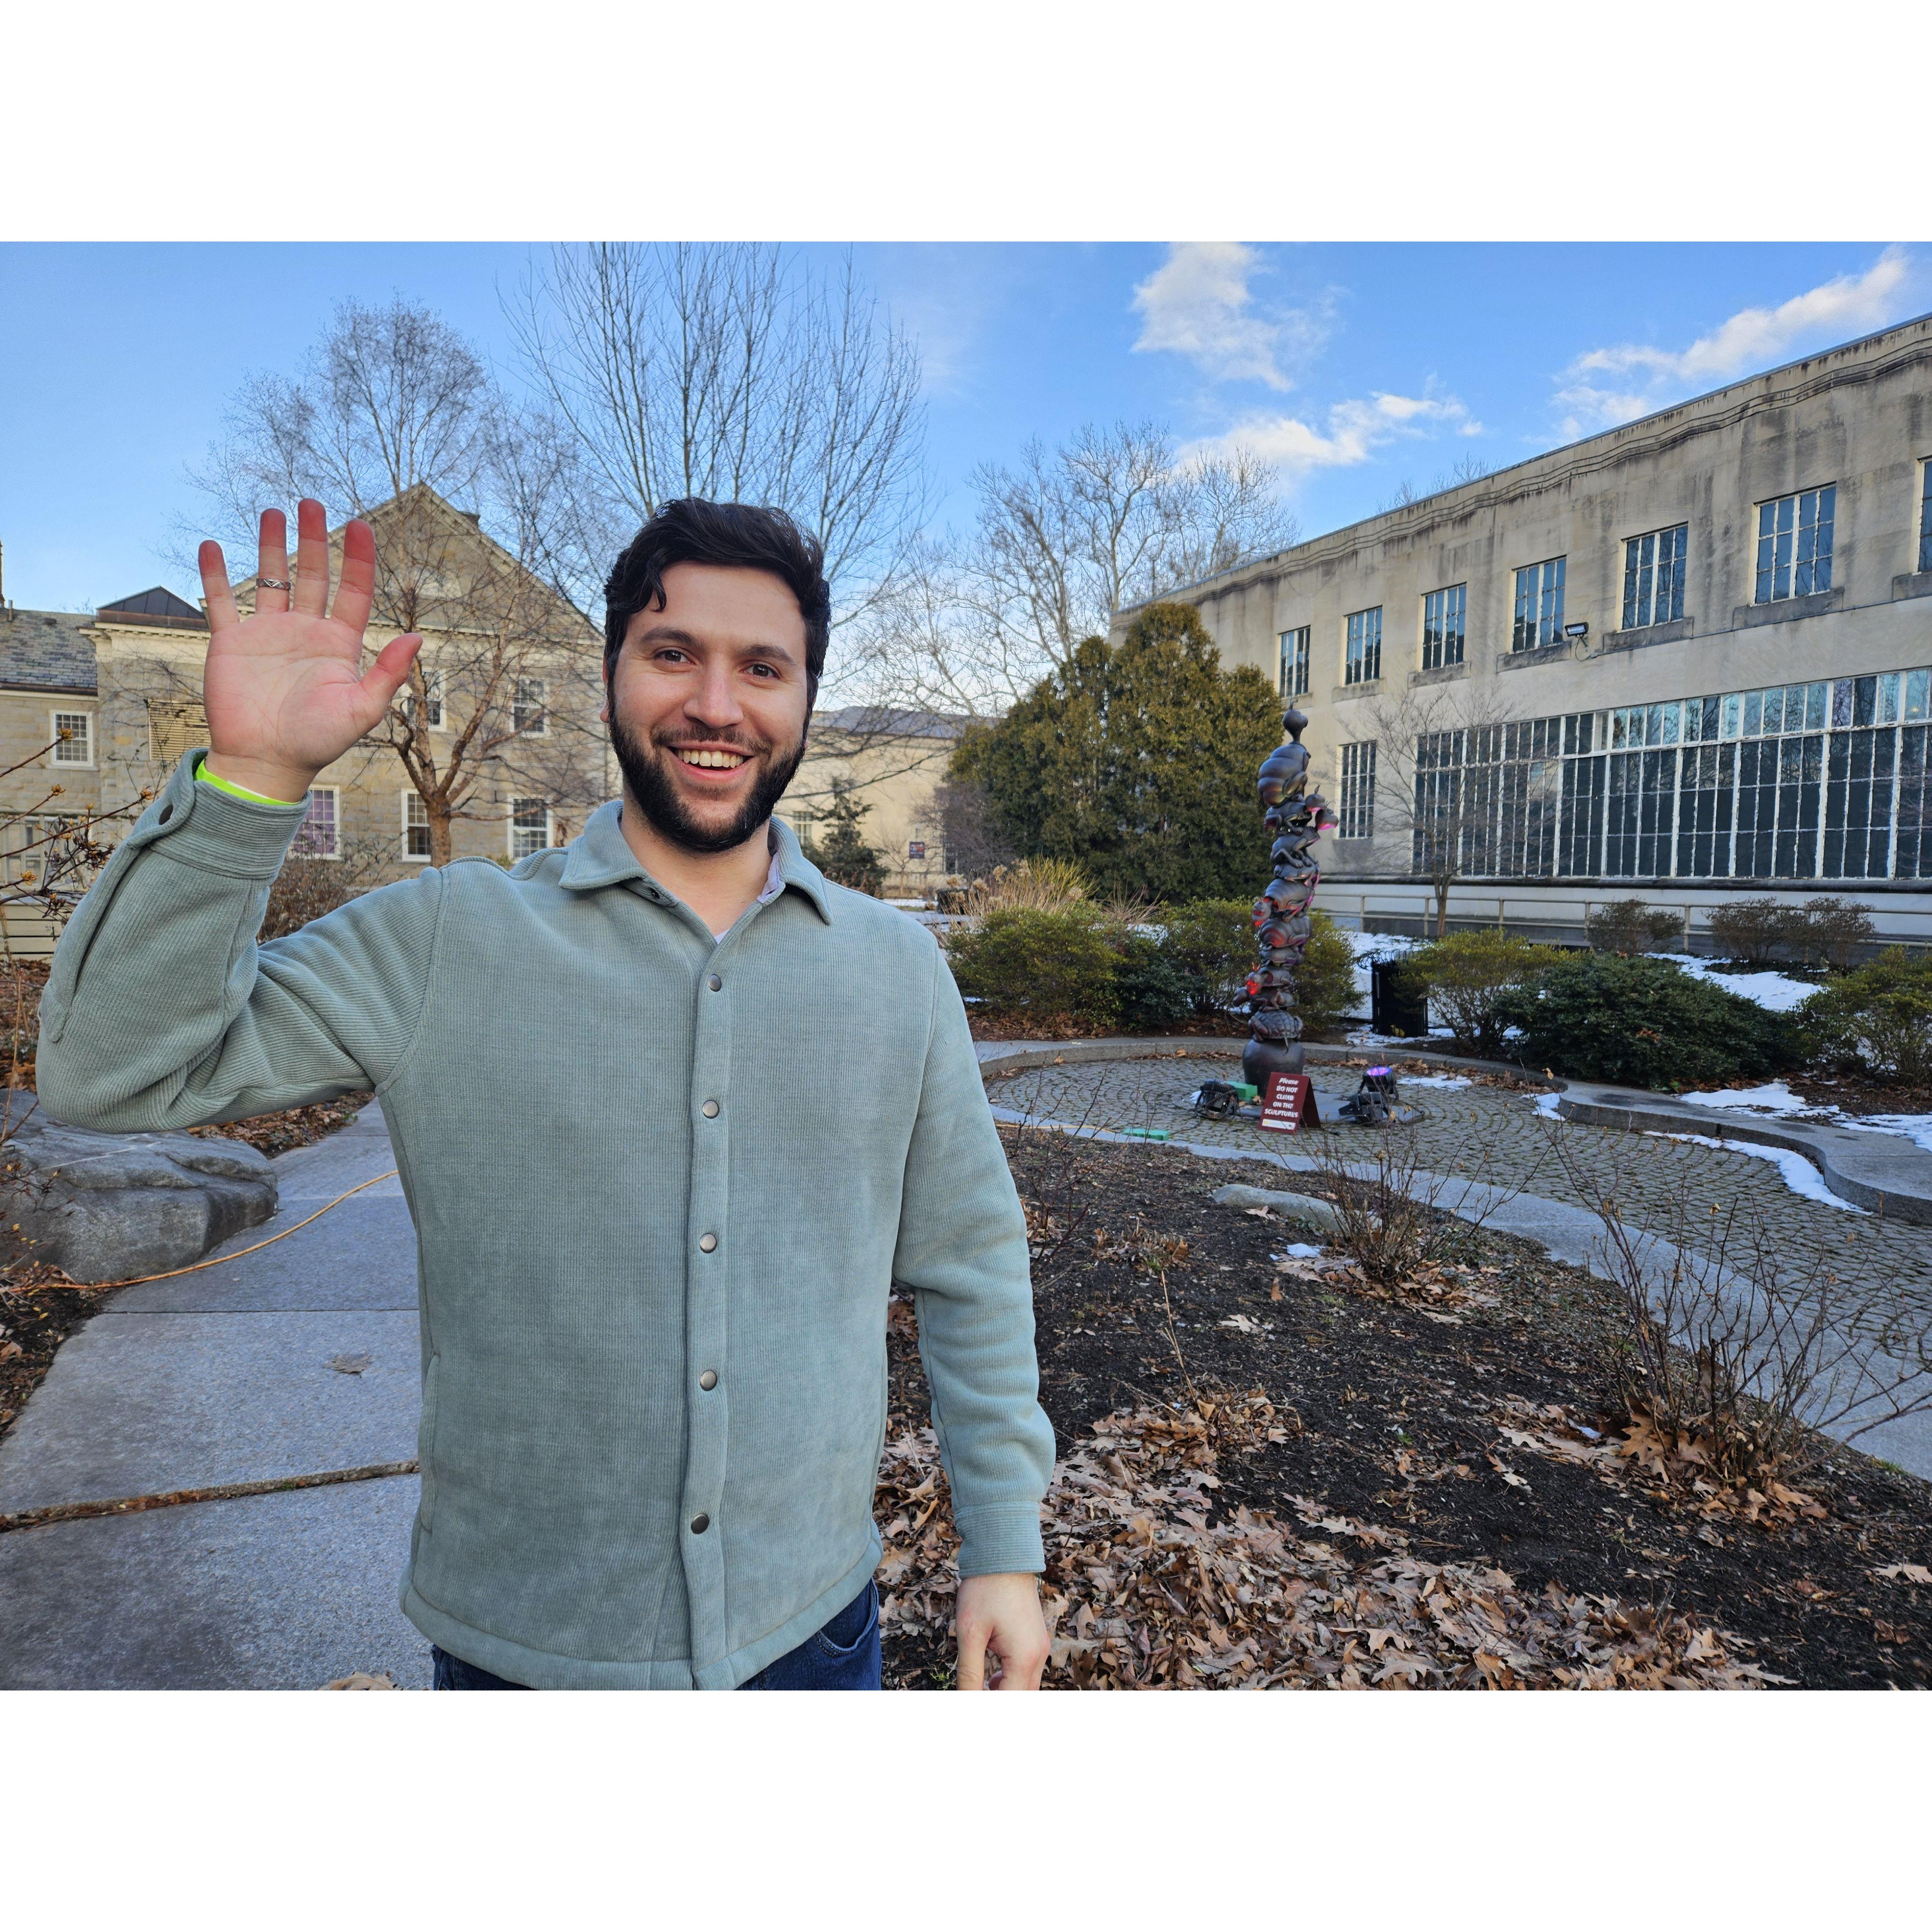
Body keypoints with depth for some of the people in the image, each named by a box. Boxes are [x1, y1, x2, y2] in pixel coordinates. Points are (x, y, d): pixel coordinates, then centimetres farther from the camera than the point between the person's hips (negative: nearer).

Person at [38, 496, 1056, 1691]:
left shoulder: (899, 967, -3)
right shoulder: (447, 942, -9)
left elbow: (972, 1268, 2)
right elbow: (114, 1071, -11)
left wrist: (1005, 1546, 2)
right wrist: (246, 778, -23)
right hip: (523, 1645, 0)